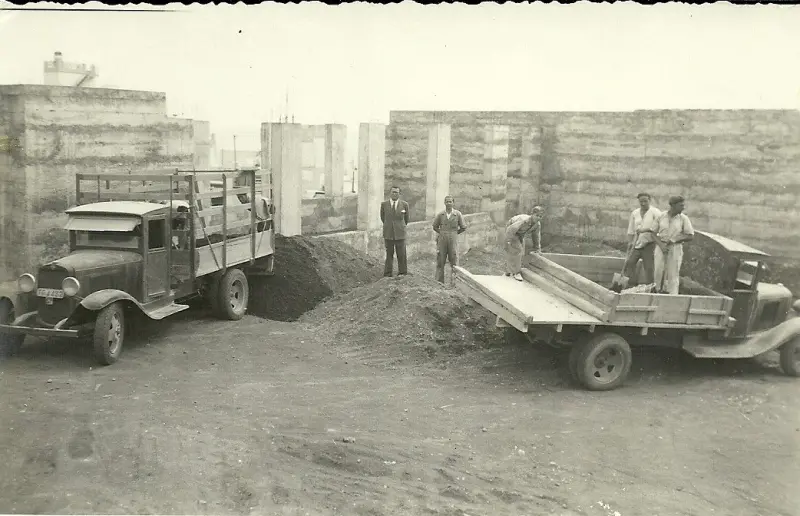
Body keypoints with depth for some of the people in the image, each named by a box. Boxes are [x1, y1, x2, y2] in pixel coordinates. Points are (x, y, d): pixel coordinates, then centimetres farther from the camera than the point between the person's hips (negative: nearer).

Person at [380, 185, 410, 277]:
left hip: (400, 233, 0)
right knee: (389, 255, 5)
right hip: (388, 234, 1)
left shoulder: (404, 204, 1)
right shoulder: (384, 204, 3)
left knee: (401, 255, 1)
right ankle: (387, 275, 11)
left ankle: (402, 274, 9)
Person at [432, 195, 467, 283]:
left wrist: (455, 233, 10)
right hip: (442, 241, 1)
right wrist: (442, 233, 11)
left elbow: (463, 227, 8)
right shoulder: (440, 214, 0)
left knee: (454, 263, 1)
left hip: (453, 241, -1)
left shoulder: (458, 214, -3)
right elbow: (435, 226, 15)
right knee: (440, 262, 3)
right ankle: (439, 282, 9)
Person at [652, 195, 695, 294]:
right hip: (661, 247, 2)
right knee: (658, 273, 0)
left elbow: (690, 236, -2)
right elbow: (654, 233, 3)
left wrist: (674, 240, -12)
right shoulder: (661, 217, 0)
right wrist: (661, 245, -12)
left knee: (673, 275, -1)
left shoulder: (683, 218, -3)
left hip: (675, 248, -1)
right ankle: (661, 293, 16)